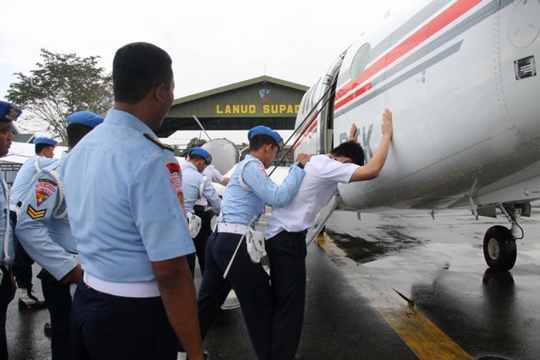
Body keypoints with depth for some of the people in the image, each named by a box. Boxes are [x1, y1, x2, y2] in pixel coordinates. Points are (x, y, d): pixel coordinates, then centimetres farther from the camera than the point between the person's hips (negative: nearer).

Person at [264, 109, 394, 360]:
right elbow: (371, 171, -25)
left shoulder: (316, 161, 14)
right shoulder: (327, 167, -15)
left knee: (281, 302, 19)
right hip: (288, 239, -11)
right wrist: (387, 134, -14)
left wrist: (350, 142, 43)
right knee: (290, 306, -6)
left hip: (278, 235, 11)